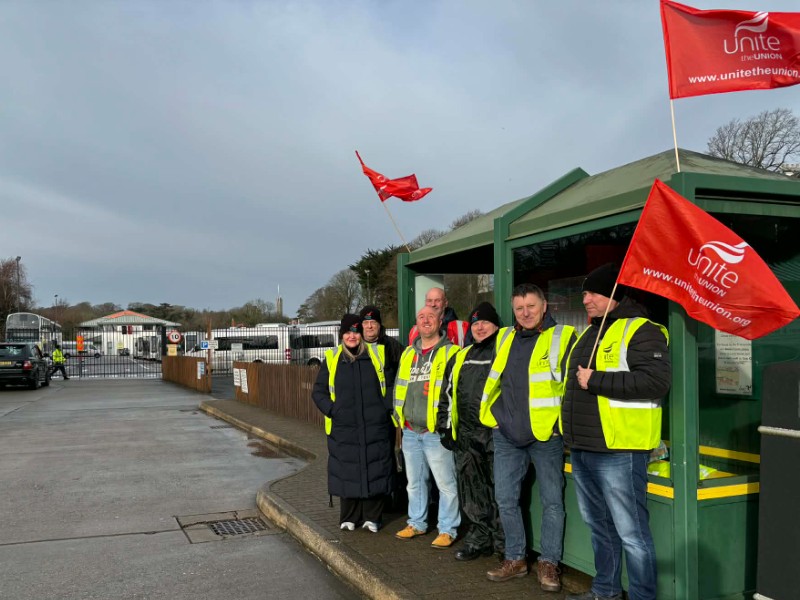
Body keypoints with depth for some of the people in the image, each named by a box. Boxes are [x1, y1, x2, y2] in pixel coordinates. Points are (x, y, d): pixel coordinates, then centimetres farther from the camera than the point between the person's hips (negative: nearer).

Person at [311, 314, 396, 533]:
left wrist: (386, 407, -5)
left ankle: (372, 517, 19)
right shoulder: (331, 359, 5)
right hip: (343, 429, 1)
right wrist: (332, 410, -4)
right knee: (346, 473, 6)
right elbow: (318, 391, 9)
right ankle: (349, 518, 21)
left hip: (375, 428, 0)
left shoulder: (378, 355, 3)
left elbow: (392, 385, 8)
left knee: (375, 471, 4)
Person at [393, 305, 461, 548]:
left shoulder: (450, 352, -5)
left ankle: (447, 529, 9)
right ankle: (417, 523, 30)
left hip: (436, 431, -6)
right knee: (414, 481, 17)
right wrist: (399, 416, 14)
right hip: (410, 431, 7)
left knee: (445, 483, -2)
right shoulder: (408, 354, 15)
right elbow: (399, 387, 21)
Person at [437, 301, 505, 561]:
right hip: (466, 435, 6)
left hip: (497, 433, -6)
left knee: (501, 490, -3)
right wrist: (446, 427, 16)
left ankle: (504, 544, 10)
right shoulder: (460, 358, 18)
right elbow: (448, 394, 23)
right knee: (472, 493, 10)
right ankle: (479, 539, 23)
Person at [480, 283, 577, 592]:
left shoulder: (562, 337, -5)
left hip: (546, 434, -5)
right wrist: (496, 415, 17)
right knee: (505, 499, 8)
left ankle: (549, 563, 17)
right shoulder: (504, 338, 11)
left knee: (552, 501, 4)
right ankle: (515, 559, 22)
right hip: (506, 435, 5)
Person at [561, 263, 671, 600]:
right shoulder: (590, 333, 17)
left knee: (631, 533, 0)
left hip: (618, 451, -9)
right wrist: (569, 429, 18)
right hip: (581, 449, 9)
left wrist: (596, 381, -23)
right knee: (599, 527, 20)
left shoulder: (641, 331, -11)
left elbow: (656, 380, -25)